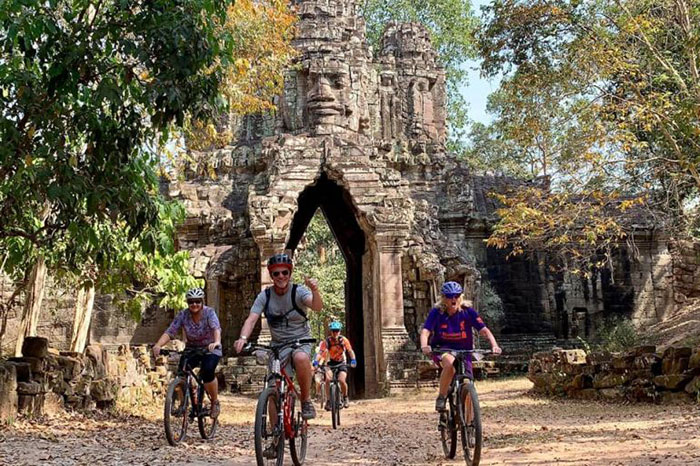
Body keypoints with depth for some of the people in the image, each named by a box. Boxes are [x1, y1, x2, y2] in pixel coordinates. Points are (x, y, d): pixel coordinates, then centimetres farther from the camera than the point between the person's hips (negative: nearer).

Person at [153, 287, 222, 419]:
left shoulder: (209, 312, -19)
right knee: (182, 371, -22)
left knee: (207, 372, -27)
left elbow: (216, 328, -37)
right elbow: (170, 332, -20)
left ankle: (215, 402, -4)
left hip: (211, 349, -3)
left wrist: (217, 342, -58)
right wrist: (158, 345, -39)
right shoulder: (183, 315, -12)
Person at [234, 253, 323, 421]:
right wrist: (243, 338, -35)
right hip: (278, 344, 3)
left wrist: (315, 291, -52)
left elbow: (317, 307, -29)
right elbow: (251, 319, -15)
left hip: (301, 340, -2)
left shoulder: (299, 291, -11)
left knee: (301, 358, -37)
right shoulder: (265, 296, -5)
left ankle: (306, 400, -17)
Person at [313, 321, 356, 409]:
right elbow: (320, 352, -28)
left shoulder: (344, 340, -16)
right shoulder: (327, 341, -18)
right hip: (331, 363, 0)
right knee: (328, 379, -26)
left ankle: (345, 397, 7)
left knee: (342, 381, -22)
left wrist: (353, 360, -39)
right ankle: (328, 400, -14)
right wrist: (316, 362, -46)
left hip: (341, 363, 0)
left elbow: (350, 351, -20)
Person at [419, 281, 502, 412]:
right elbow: (425, 331, -23)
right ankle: (441, 397, -17)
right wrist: (424, 346, -44)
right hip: (442, 349, -2)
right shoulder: (436, 312, -13)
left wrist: (494, 346, -33)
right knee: (450, 363, -36)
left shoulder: (468, 312, -11)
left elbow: (484, 330, -16)